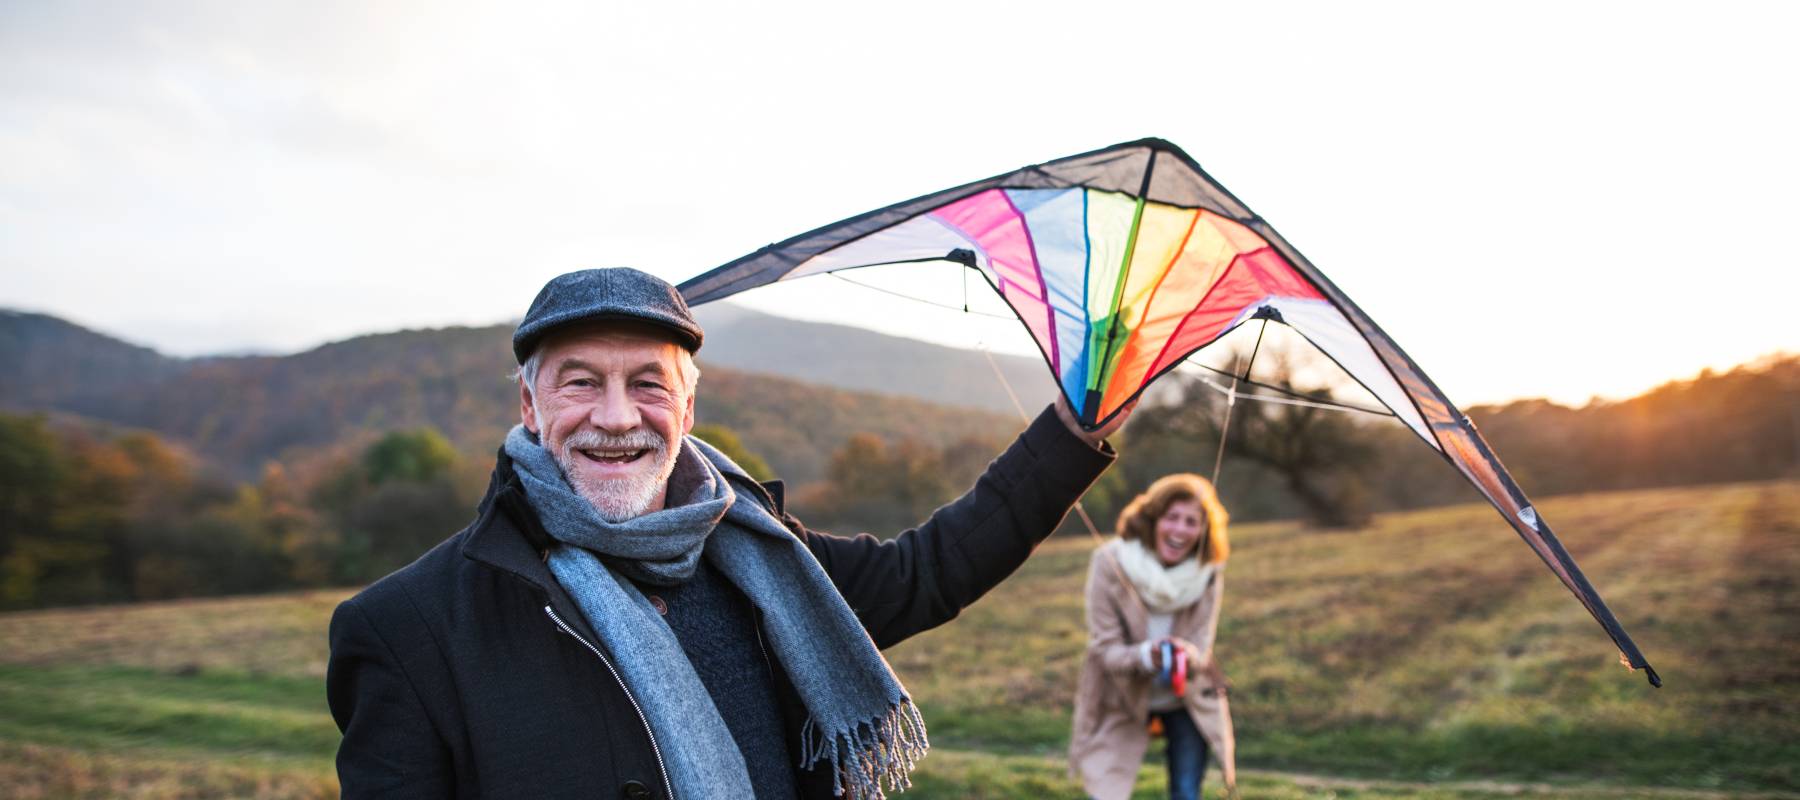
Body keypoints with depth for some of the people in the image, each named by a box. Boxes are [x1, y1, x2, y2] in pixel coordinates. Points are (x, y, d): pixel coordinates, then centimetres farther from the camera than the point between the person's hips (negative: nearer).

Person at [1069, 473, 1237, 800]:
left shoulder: (1208, 571, -13)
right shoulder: (1109, 562, -21)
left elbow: (1201, 645, -15)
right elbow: (1104, 648, -20)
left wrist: (1185, 657, -40)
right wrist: (1146, 656, -42)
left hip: (1187, 699, 2)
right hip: (1121, 700, -2)